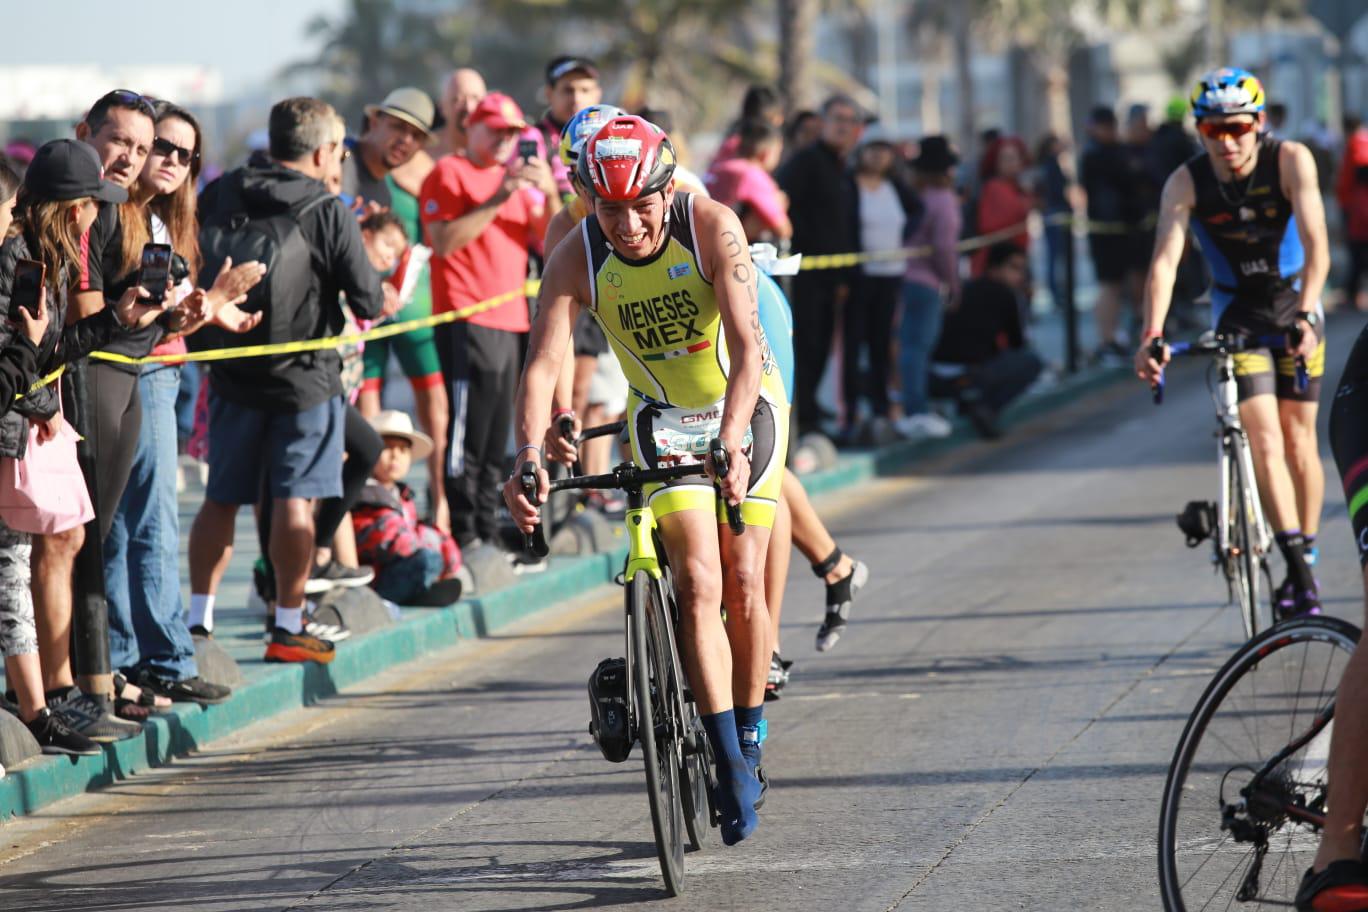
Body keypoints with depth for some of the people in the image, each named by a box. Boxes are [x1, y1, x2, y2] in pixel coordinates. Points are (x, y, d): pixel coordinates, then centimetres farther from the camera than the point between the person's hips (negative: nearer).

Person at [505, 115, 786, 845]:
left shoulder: (711, 227, -26)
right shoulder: (576, 260, -20)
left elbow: (745, 344, -34)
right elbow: (542, 366, -27)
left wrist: (731, 442, -48)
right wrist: (528, 457, -44)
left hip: (746, 404, -1)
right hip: (663, 418, 1)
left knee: (742, 580, -6)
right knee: (697, 579, -15)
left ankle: (750, 736, 15)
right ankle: (731, 766, -15)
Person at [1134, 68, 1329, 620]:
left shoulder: (1290, 161, -20)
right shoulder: (1186, 183, -18)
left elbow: (1316, 245, -29)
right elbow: (1165, 262, -27)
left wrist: (1305, 315, -43)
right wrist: (1152, 337, -41)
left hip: (1295, 304, 0)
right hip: (1237, 312, 0)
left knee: (1299, 439, 3)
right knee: (1264, 440, -14)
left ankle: (1306, 552, 21)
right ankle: (1300, 575, -19)